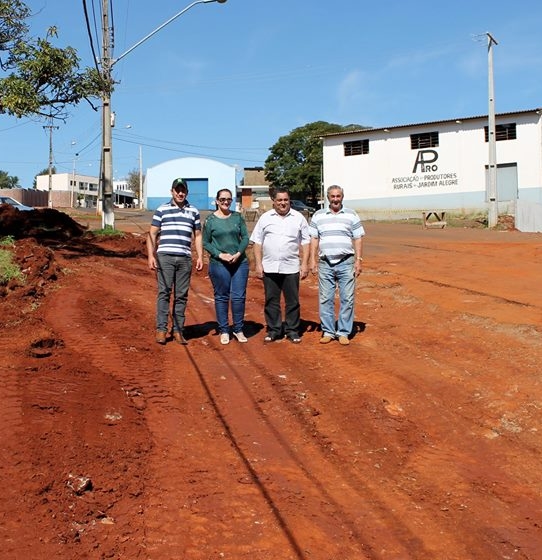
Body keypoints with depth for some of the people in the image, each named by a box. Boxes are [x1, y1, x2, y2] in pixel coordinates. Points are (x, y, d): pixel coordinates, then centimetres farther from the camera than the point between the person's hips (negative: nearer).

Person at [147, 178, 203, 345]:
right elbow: (152, 234, 6)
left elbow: (197, 236, 17)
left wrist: (200, 257, 7)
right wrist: (150, 255, -4)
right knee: (164, 293, -5)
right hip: (165, 256, -2)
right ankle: (161, 329, -1)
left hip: (185, 258, 2)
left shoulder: (193, 211, 14)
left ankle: (178, 330, 9)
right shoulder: (161, 210, 7)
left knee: (181, 296, 4)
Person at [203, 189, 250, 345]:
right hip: (218, 264, -2)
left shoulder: (237, 217, 6)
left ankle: (238, 329, 17)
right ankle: (224, 331, 16)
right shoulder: (210, 220, 0)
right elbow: (206, 243, 0)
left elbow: (245, 237, 5)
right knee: (221, 297, 5)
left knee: (239, 297, 3)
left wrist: (238, 253, -10)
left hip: (240, 262, 2)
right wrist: (221, 255, -12)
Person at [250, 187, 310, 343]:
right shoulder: (265, 218, 6)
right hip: (269, 267, 1)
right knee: (271, 301, 7)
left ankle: (292, 330, 16)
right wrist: (258, 264, 0)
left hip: (291, 268, -1)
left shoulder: (299, 218, 5)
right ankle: (273, 330, 18)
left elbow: (305, 242, 5)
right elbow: (257, 243, 6)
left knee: (292, 301, 5)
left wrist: (305, 264, -1)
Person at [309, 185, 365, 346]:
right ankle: (327, 331, 14)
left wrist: (358, 260, -2)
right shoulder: (318, 216, 9)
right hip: (325, 264, 1)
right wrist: (313, 260, 0)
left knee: (347, 299, 0)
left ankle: (344, 332, 8)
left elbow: (358, 239, 6)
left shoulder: (351, 215, 7)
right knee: (325, 299, 4)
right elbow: (314, 239, 8)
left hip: (346, 263, -1)